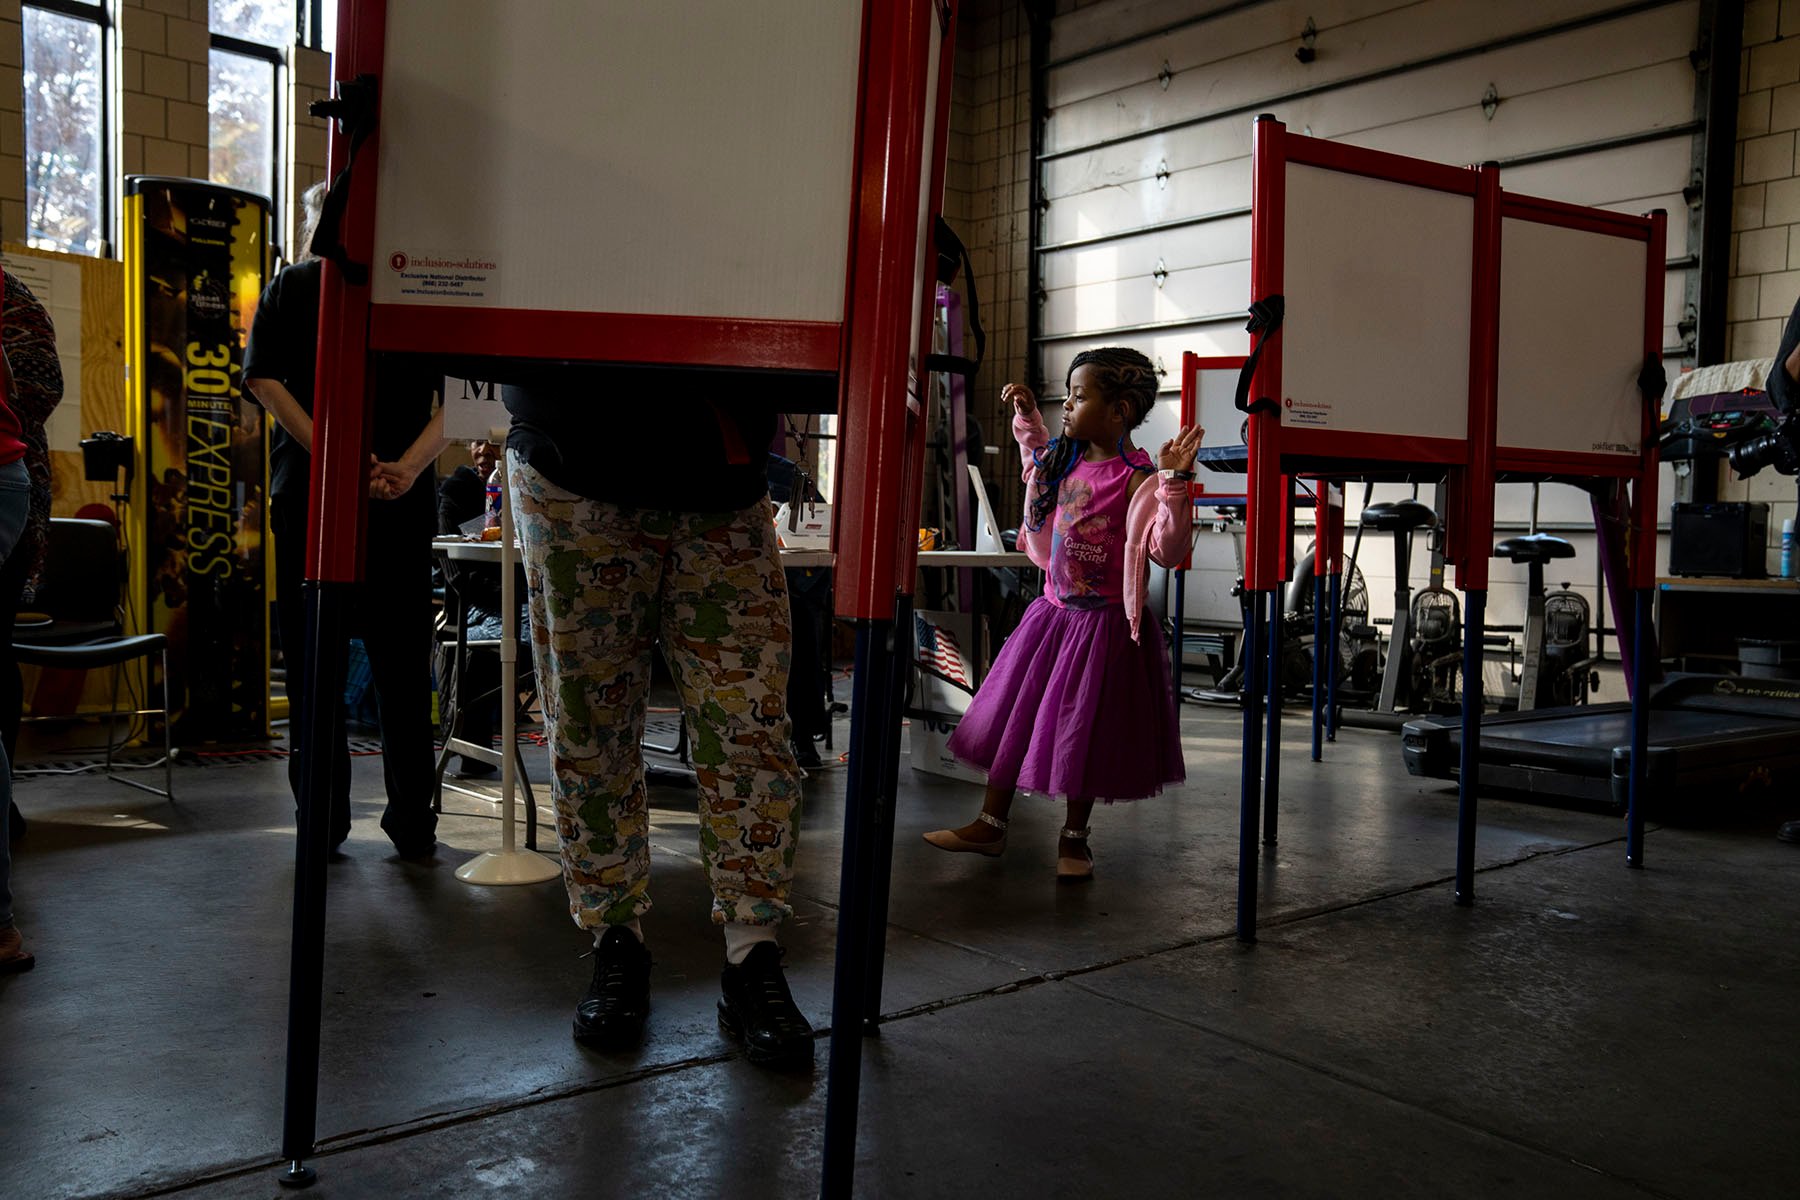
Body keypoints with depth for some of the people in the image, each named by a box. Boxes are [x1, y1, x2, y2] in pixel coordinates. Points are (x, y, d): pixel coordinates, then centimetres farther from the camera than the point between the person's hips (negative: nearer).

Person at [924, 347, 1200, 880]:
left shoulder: (1135, 478, -17)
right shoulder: (1064, 463, 6)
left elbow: (1166, 548, -26)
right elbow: (1041, 457, 31)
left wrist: (1174, 482, -35)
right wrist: (1028, 418, 23)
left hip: (1102, 624, -7)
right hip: (1051, 612, 7)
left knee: (1083, 732, 5)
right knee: (1011, 713, 11)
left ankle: (1074, 840, 23)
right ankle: (990, 824, 25)